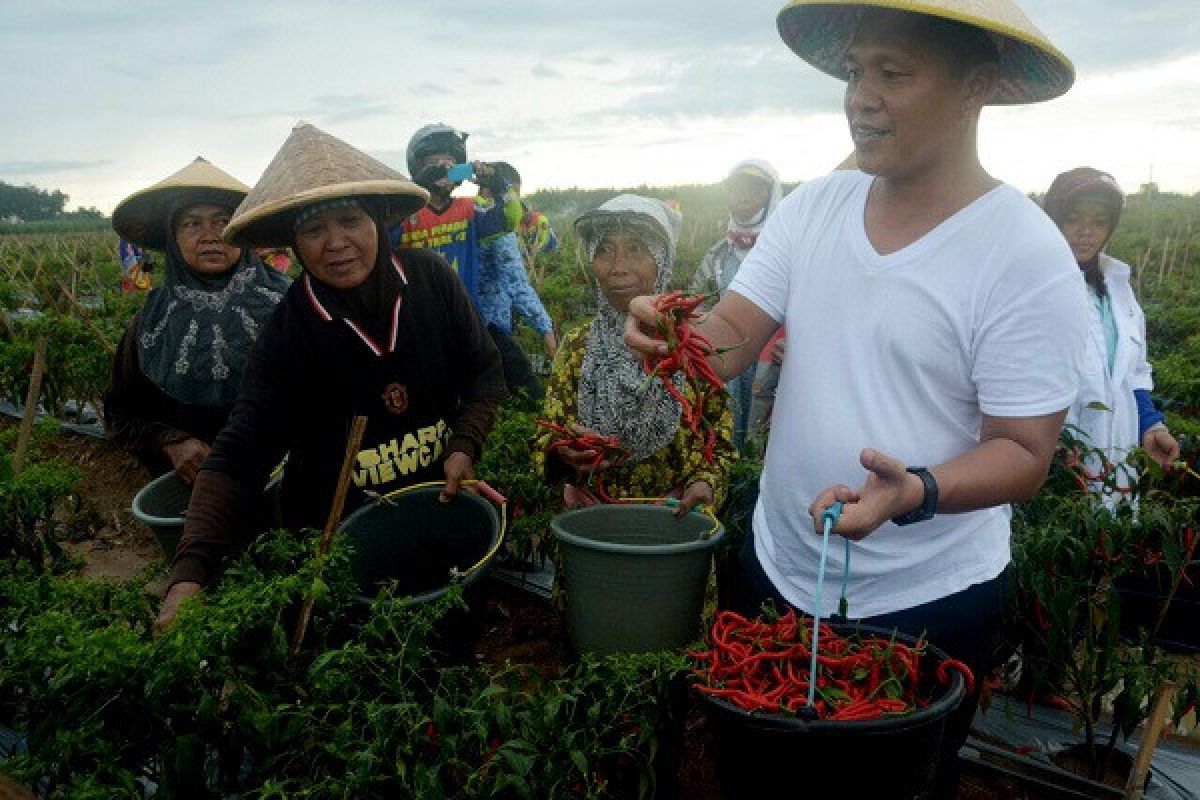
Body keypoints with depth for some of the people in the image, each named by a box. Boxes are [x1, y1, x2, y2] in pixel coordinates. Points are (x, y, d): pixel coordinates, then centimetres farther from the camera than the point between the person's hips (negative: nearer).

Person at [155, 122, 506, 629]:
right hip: (335, 524, -2)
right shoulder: (289, 329, -17)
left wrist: (465, 445, -15)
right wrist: (190, 574, -33)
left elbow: (484, 373, 1)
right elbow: (238, 454, -22)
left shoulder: (431, 279, -12)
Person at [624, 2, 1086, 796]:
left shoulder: (1028, 256, -17)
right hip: (775, 568, 5)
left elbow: (1024, 453, -16)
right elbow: (732, 336, -7)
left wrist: (915, 492, -35)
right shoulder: (811, 208, -2)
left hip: (928, 607, -4)